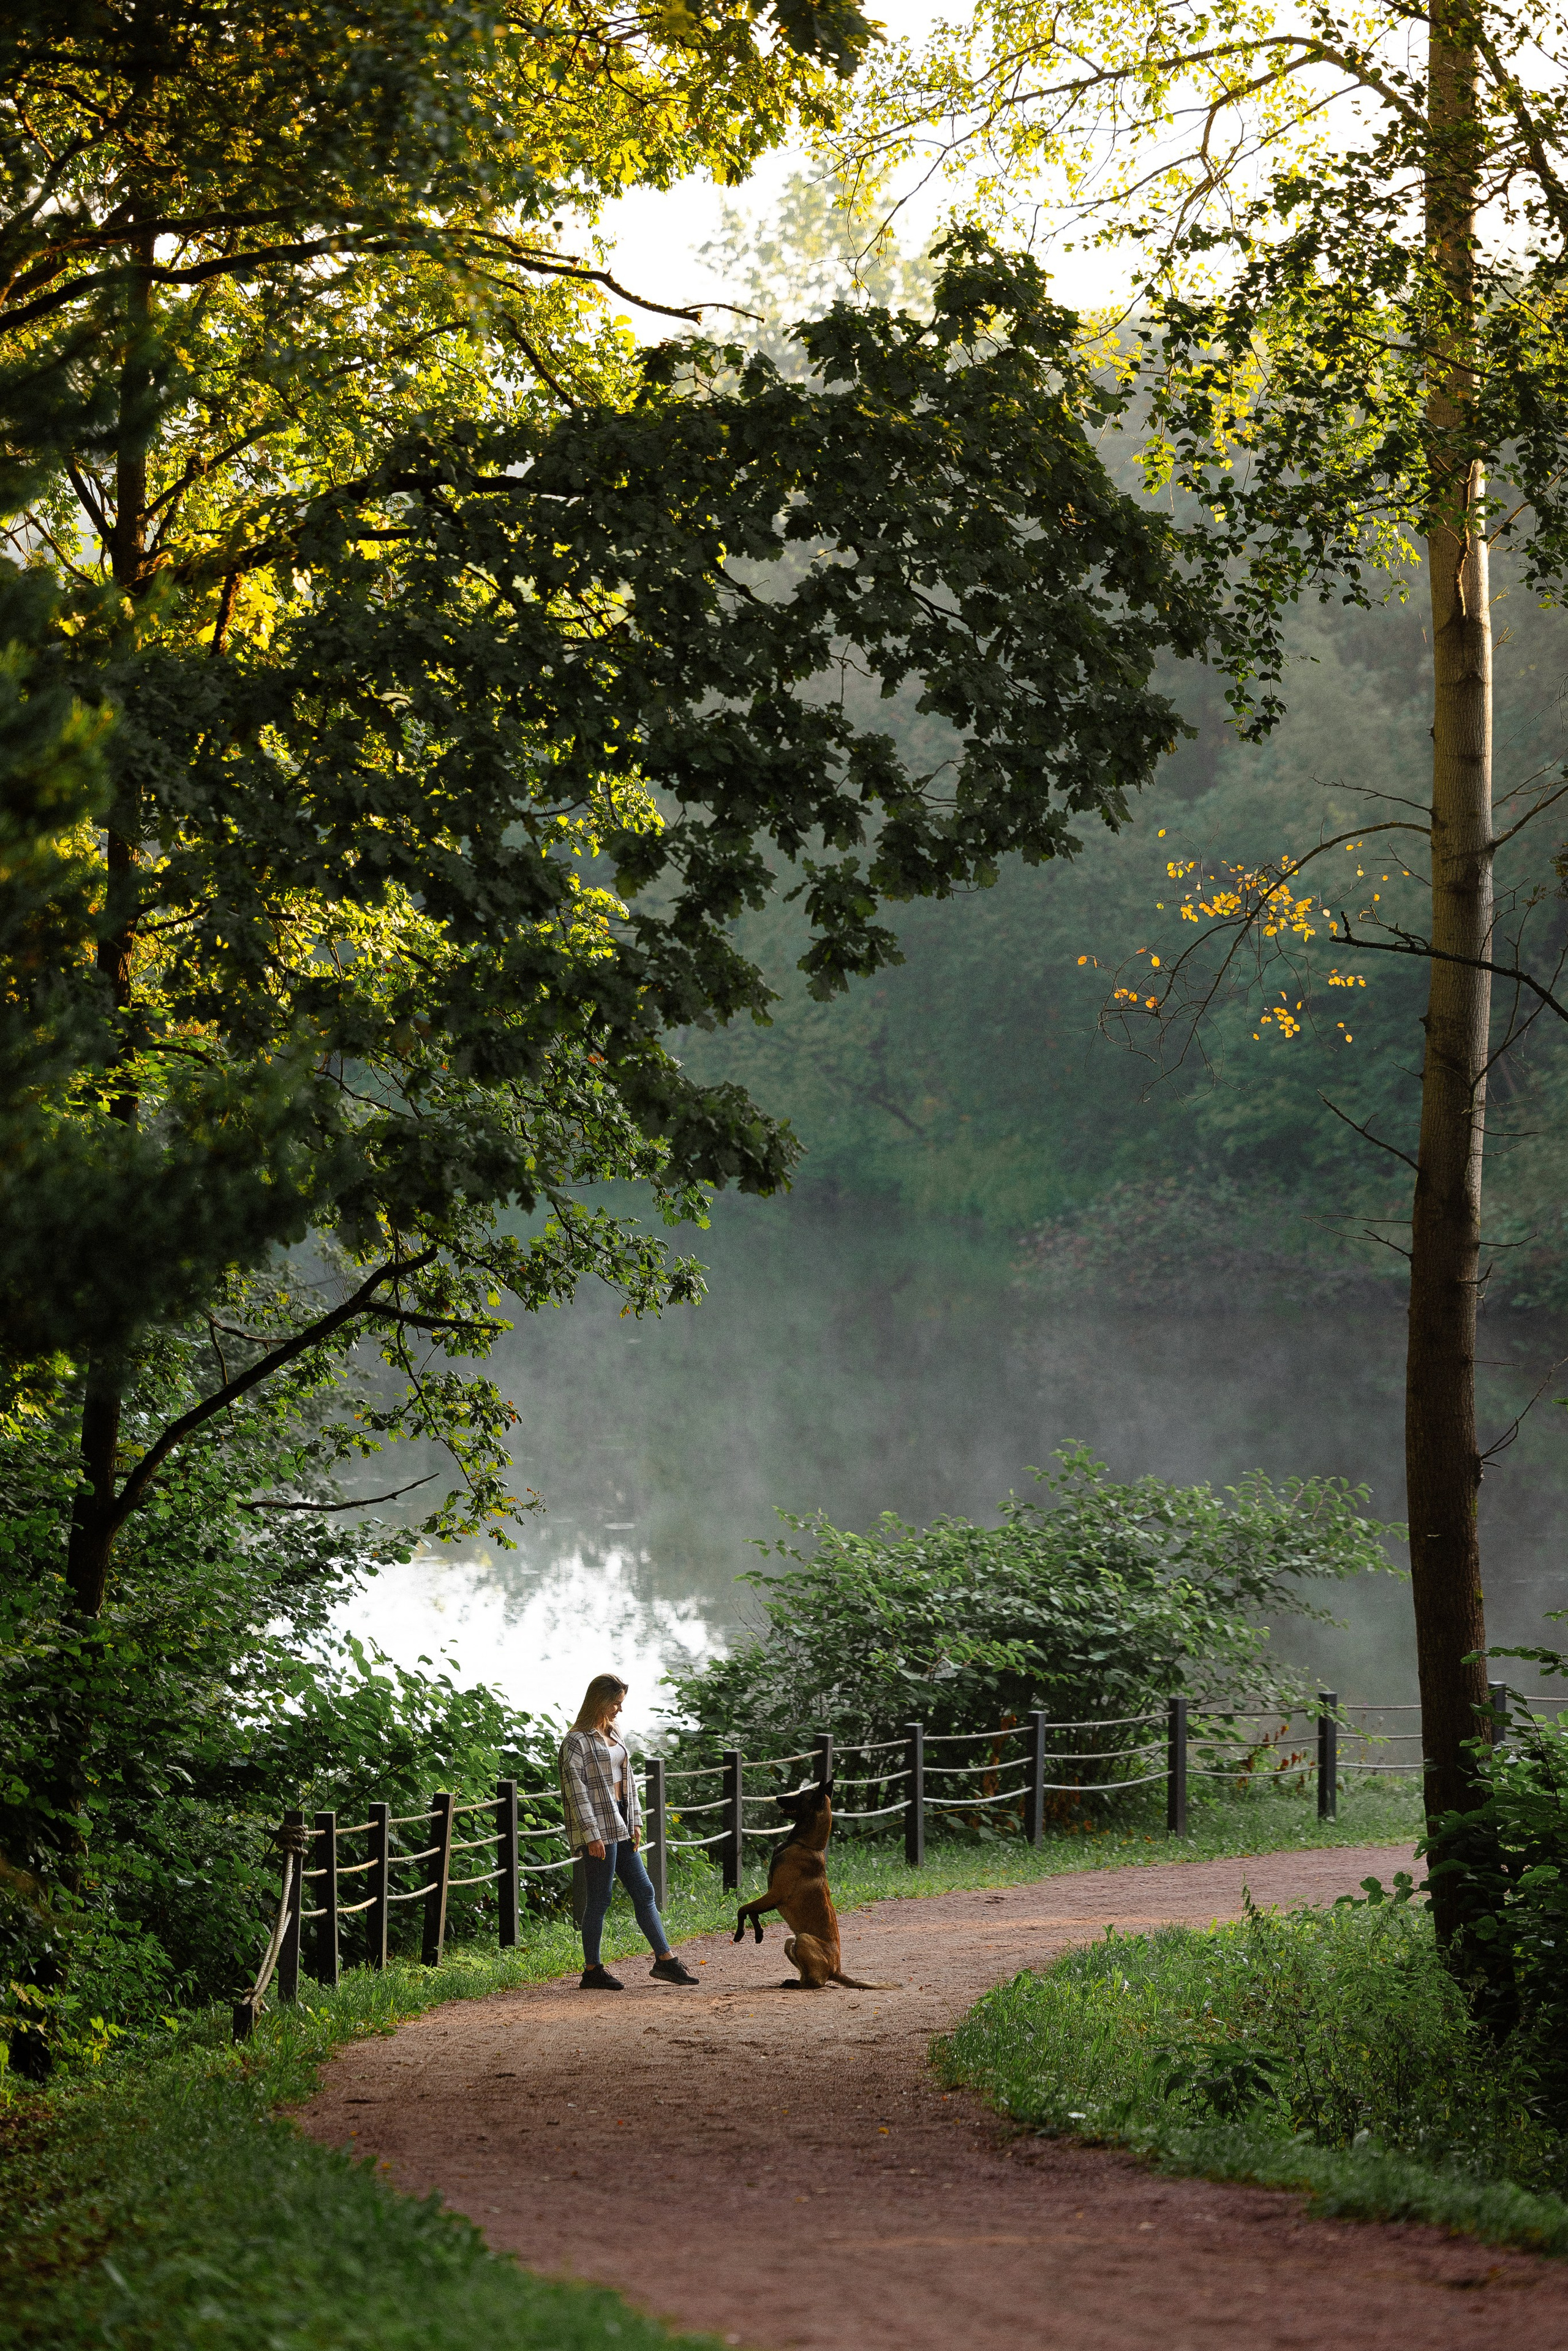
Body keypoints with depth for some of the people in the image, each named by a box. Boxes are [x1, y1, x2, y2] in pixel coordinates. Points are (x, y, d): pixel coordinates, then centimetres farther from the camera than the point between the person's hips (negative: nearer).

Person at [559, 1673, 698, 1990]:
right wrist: (592, 1835, -19)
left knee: (643, 1891, 9)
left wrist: (635, 1823, 11)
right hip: (599, 1829, -8)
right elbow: (577, 1791, -16)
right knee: (600, 1898, -3)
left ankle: (665, 1960, 13)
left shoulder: (614, 1735, 14)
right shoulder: (577, 1741, -11)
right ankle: (592, 1970, 5)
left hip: (620, 1827, 8)